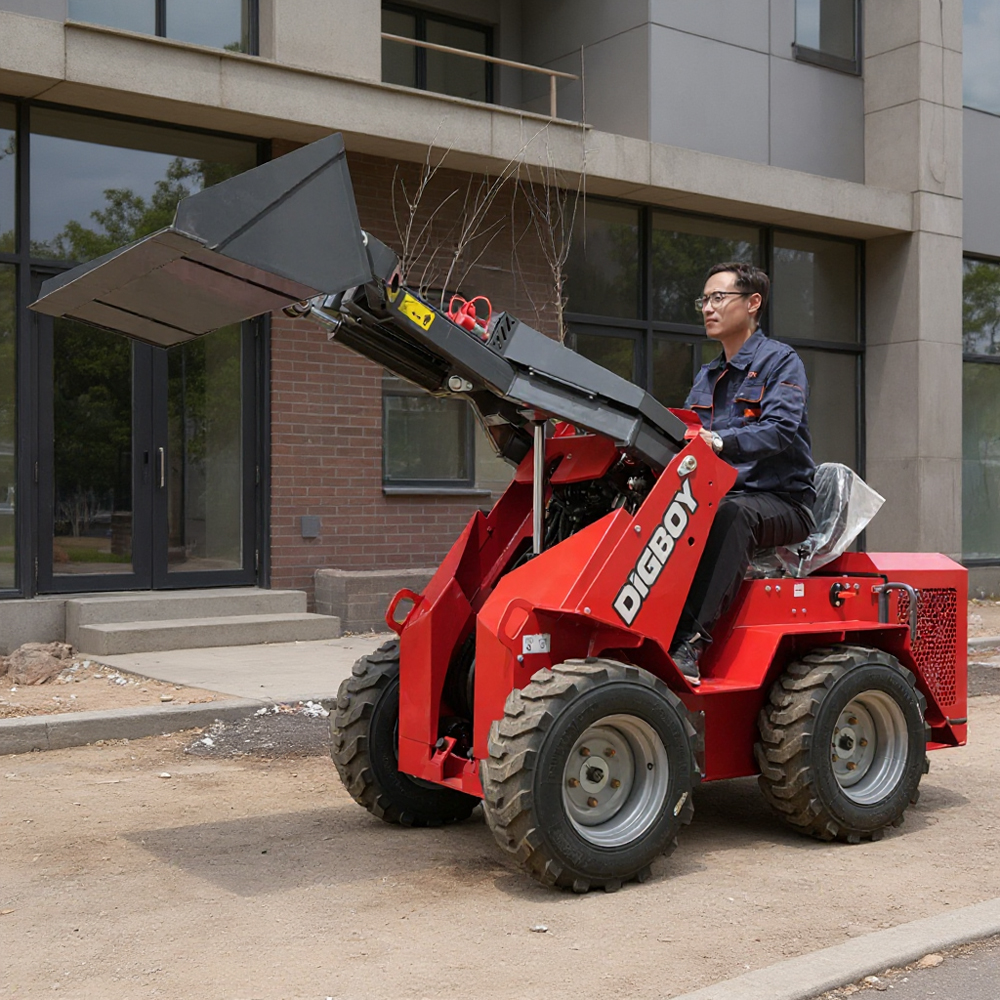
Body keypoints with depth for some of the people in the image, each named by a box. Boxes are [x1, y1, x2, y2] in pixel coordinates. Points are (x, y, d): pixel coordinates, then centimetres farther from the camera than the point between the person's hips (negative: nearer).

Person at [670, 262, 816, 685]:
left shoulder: (781, 361, 0)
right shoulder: (707, 377, 22)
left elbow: (781, 429, -17)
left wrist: (721, 441, -35)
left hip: (782, 501, -5)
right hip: (720, 494, 6)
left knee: (730, 514, -38)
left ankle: (690, 642, -45)